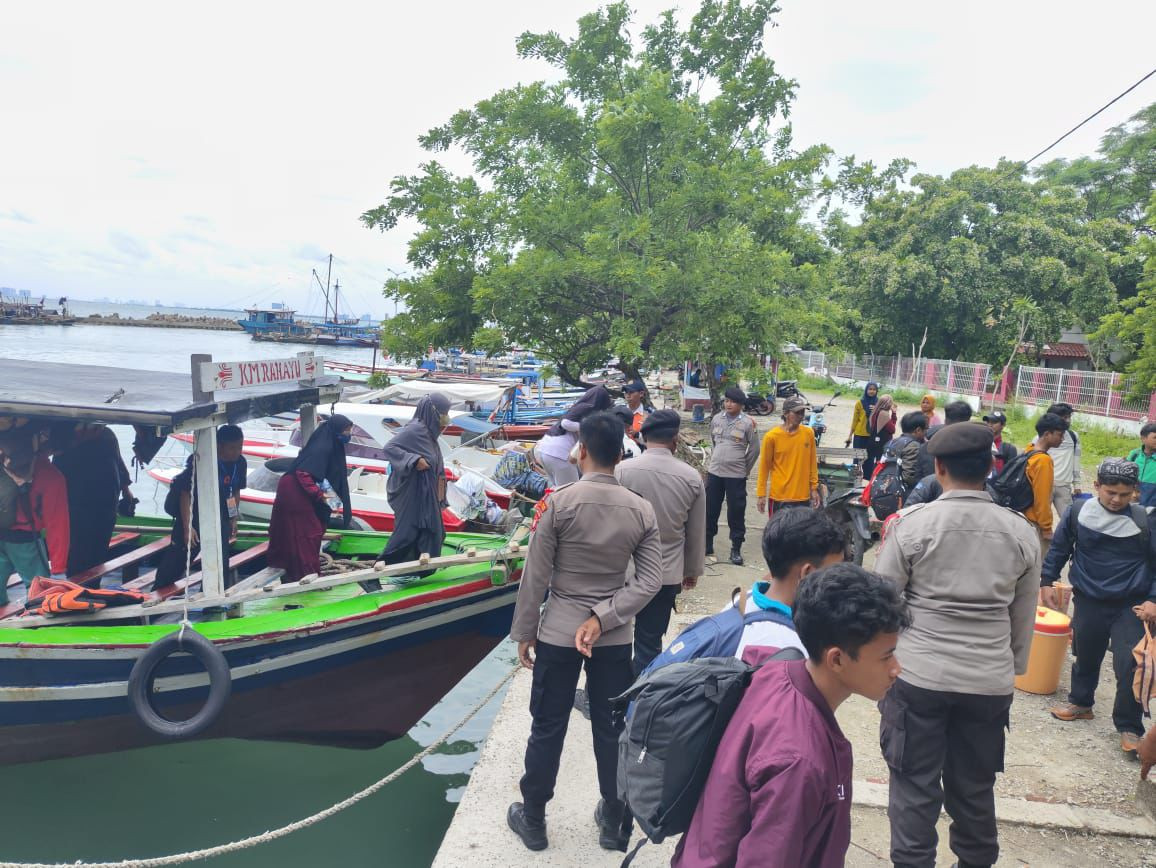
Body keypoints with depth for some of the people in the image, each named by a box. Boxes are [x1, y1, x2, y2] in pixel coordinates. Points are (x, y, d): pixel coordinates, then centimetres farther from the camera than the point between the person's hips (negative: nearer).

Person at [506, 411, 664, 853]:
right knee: (612, 730, 15)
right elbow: (650, 581, -9)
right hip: (615, 636, 2)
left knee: (547, 728, 12)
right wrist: (602, 617, -11)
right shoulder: (641, 510, -5)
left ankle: (533, 819, 29)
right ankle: (615, 823, 30)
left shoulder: (559, 501, -14)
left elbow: (536, 575, -10)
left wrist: (524, 632, 0)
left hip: (558, 632, -2)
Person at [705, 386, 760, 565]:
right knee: (710, 510, 11)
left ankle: (736, 549, 13)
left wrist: (744, 469, 4)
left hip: (736, 476, -4)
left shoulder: (748, 423, -8)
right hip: (714, 473, 4)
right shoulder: (716, 419, 4)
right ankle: (707, 544, 25)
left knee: (736, 513, 2)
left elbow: (754, 450, 0)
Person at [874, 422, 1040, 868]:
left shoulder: (911, 522, -10)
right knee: (975, 788, 18)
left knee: (915, 786, 8)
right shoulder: (1021, 532, 0)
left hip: (918, 675, -3)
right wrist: (1013, 670, 22)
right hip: (990, 681, 3)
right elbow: (1024, 617, 9)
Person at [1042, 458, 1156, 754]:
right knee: (1086, 657, 17)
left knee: (1130, 665, -7)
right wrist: (1047, 582, 7)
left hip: (1131, 606, -2)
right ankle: (1080, 702, 40)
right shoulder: (1077, 513, -6)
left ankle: (1130, 728, 10)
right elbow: (1058, 549, 8)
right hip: (1089, 602, 2)